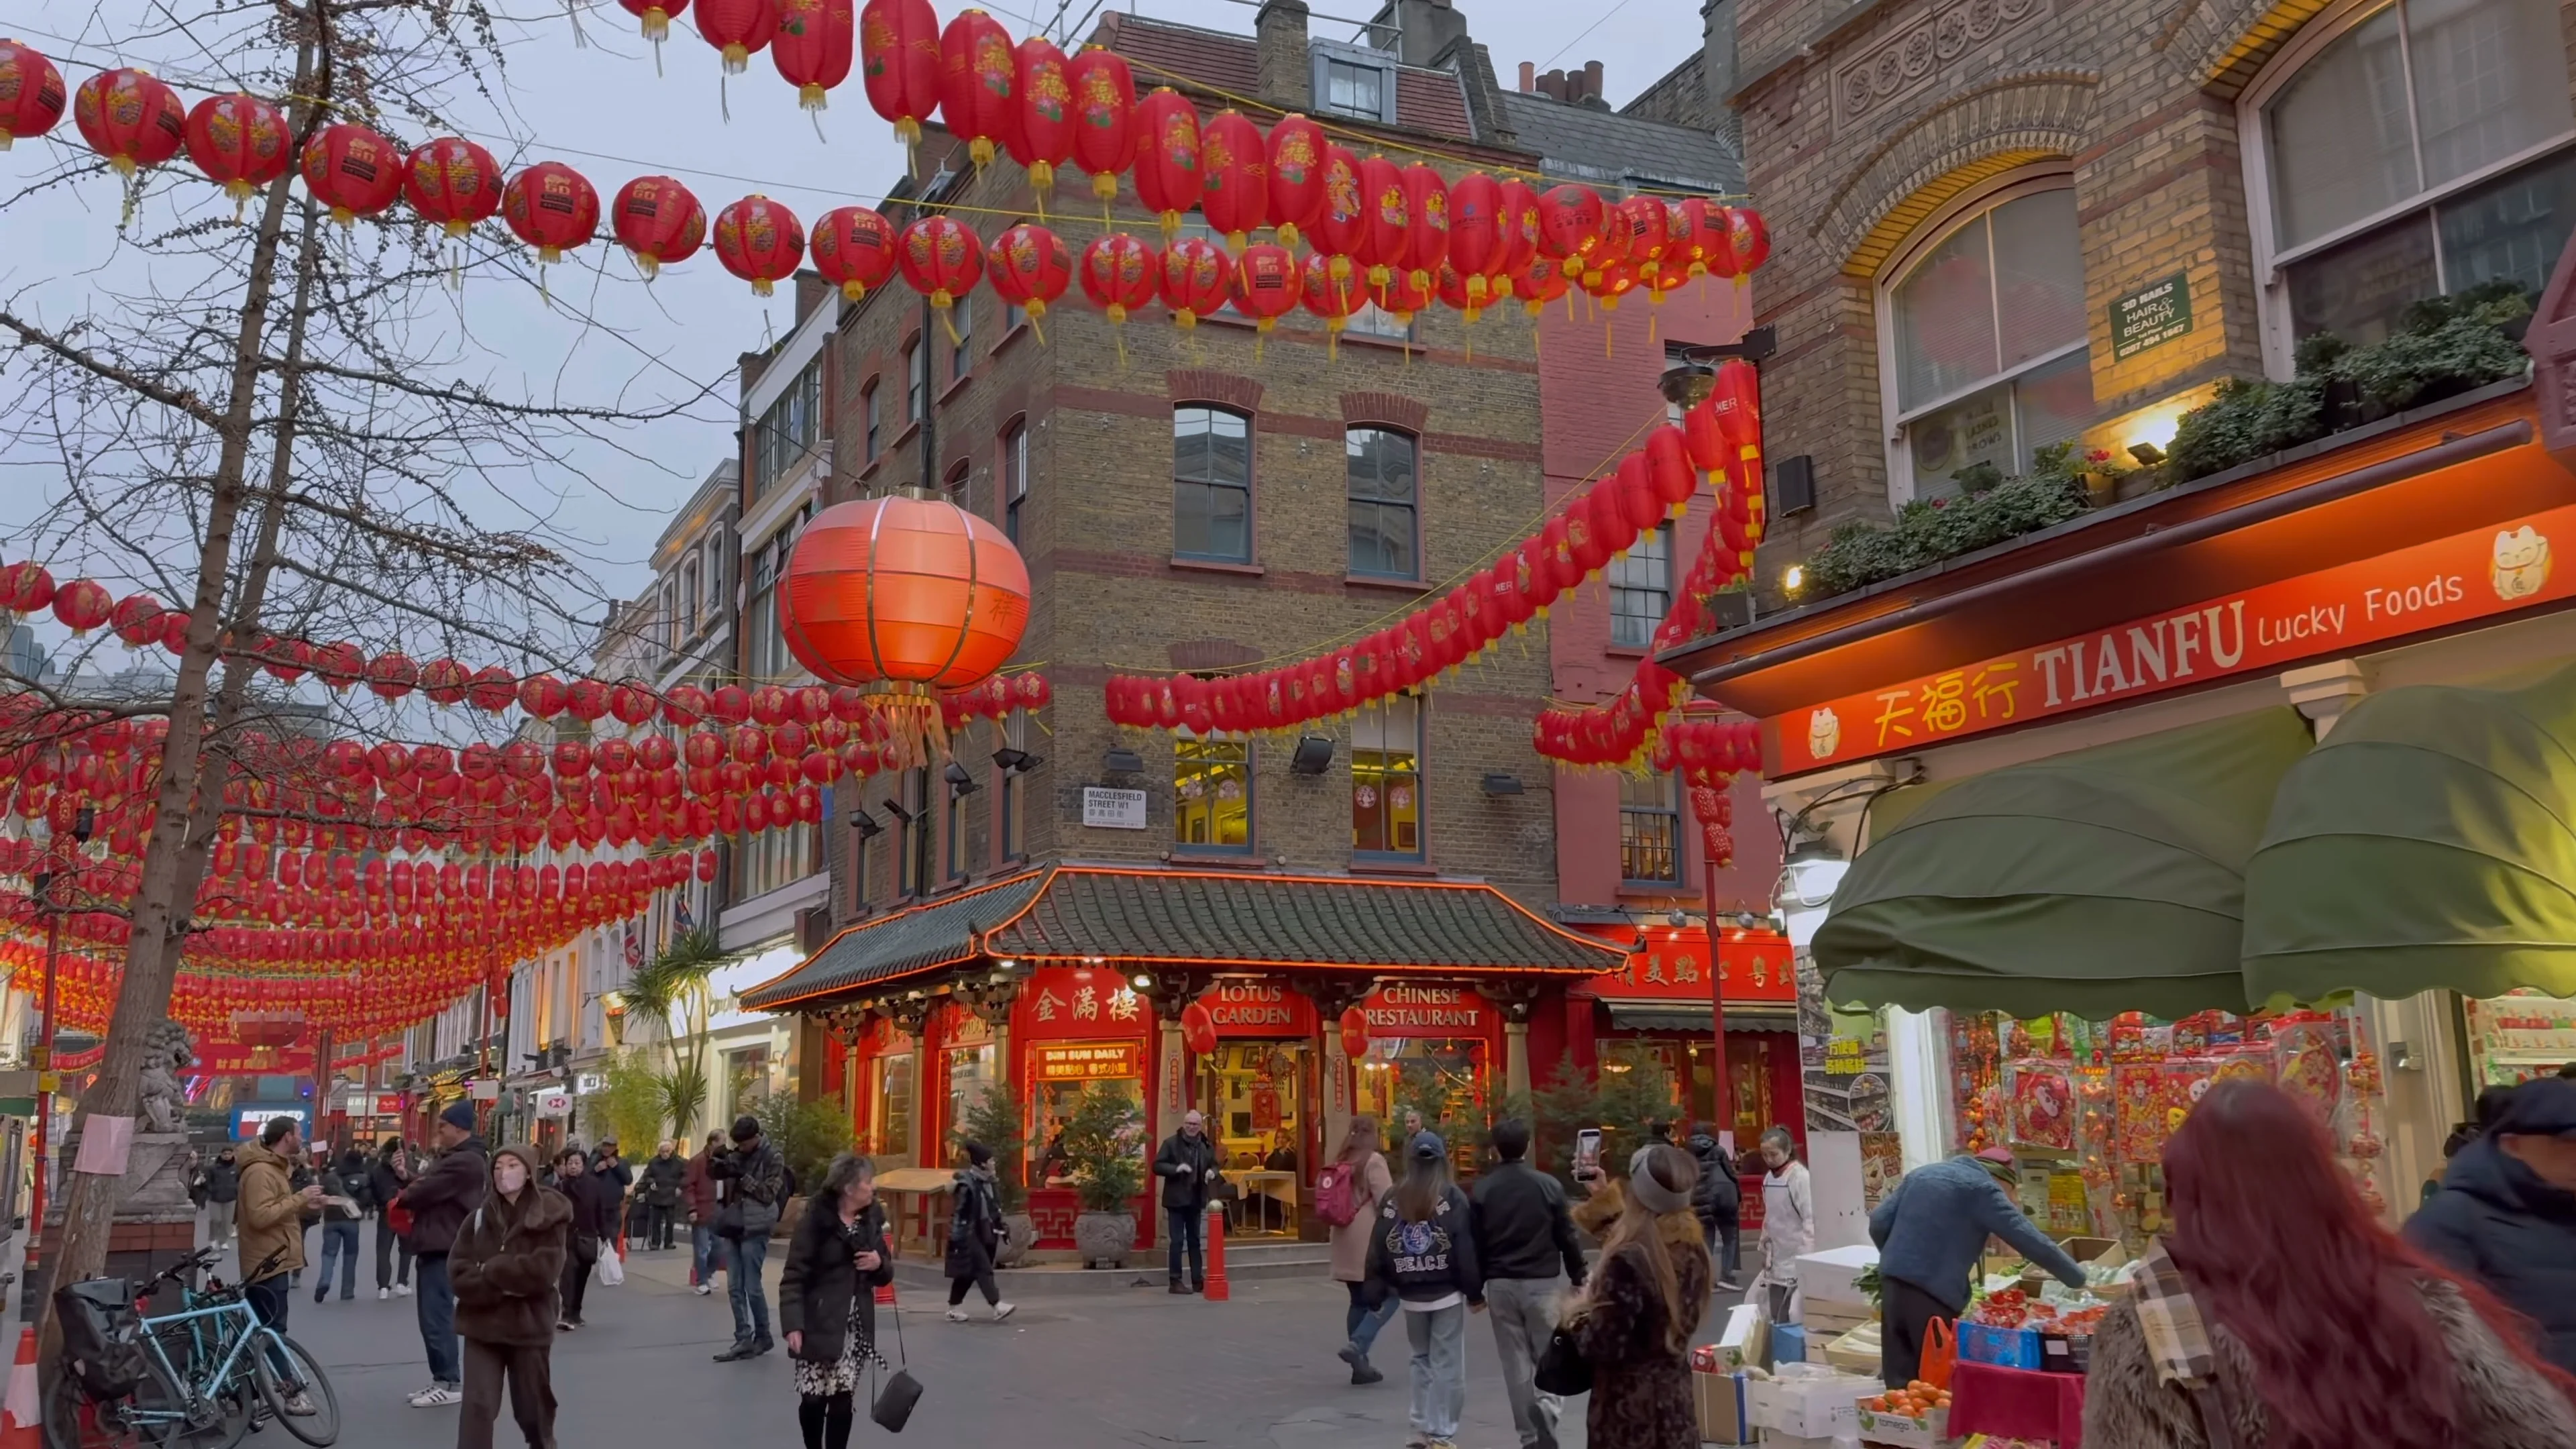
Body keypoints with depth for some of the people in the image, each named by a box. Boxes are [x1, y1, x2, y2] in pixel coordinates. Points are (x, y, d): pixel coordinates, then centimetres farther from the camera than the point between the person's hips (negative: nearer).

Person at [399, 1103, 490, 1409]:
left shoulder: (465, 1162, -18)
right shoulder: (459, 1158, 19)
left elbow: (426, 1190, -20)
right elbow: (430, 1186, 17)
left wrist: (403, 1197, 1)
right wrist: (410, 1183, -4)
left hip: (444, 1248, -11)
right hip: (438, 1245, 11)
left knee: (436, 1315, -9)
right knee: (435, 1314, 13)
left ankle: (450, 1384, -5)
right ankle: (443, 1380, 19)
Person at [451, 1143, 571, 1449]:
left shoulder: (549, 1215, -6)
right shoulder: (480, 1215, 1)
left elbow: (542, 1270, -16)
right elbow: (459, 1272, -4)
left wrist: (490, 1271, -13)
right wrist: (504, 1286, -16)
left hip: (530, 1325, -1)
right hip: (483, 1324, 2)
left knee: (533, 1408, 13)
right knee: (478, 1406, -7)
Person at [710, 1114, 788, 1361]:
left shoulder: (773, 1158, -5)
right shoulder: (736, 1154, 11)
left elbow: (768, 1194, -11)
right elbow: (715, 1174, 15)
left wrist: (741, 1176, -18)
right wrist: (717, 1163, -6)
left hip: (754, 1230, -6)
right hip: (732, 1227, 6)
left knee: (752, 1287, -4)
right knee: (735, 1287, 4)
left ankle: (763, 1336, 11)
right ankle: (743, 1339, 8)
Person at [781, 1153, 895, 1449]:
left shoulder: (871, 1220, 8)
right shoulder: (817, 1219, -9)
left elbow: (884, 1276, 18)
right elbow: (794, 1275, -13)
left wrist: (880, 1264, -6)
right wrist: (793, 1324, -23)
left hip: (856, 1327, 4)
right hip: (819, 1325, -4)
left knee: (842, 1400, 1)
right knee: (813, 1399, -1)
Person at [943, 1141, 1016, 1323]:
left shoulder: (990, 1182, 9)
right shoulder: (967, 1184, -17)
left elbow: (996, 1209, 18)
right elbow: (959, 1212, -18)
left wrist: (1002, 1229, 17)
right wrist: (956, 1237, -18)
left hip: (985, 1233, 9)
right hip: (970, 1234, -9)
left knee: (967, 1273, 14)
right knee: (983, 1269, -13)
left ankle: (954, 1308, 21)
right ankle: (997, 1306, -19)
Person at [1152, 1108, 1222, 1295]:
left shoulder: (1207, 1145, 7)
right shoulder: (1171, 1143, -7)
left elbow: (1214, 1164, 18)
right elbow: (1157, 1166, -10)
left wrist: (1212, 1171, -5)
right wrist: (1176, 1168, -24)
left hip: (1196, 1200, 5)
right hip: (1176, 1199, -5)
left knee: (1195, 1241, 12)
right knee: (1177, 1241, -4)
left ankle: (1198, 1280, 16)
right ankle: (1176, 1282, 0)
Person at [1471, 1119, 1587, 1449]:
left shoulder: (1482, 1191, -2)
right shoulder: (1548, 1186, -6)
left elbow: (1474, 1245, 1)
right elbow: (1568, 1237, -2)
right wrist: (1578, 1278, 10)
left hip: (1501, 1285, 1)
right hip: (1543, 1282, -1)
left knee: (1515, 1363, 9)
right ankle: (1546, 1408, -18)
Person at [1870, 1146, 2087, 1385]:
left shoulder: (1921, 1174, 19)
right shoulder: (1981, 1188, 0)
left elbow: (1878, 1223, 14)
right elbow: (2031, 1241, -3)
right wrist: (2078, 1278, 8)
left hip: (1894, 1284, 6)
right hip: (1934, 1292, -6)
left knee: (1900, 1381, 9)